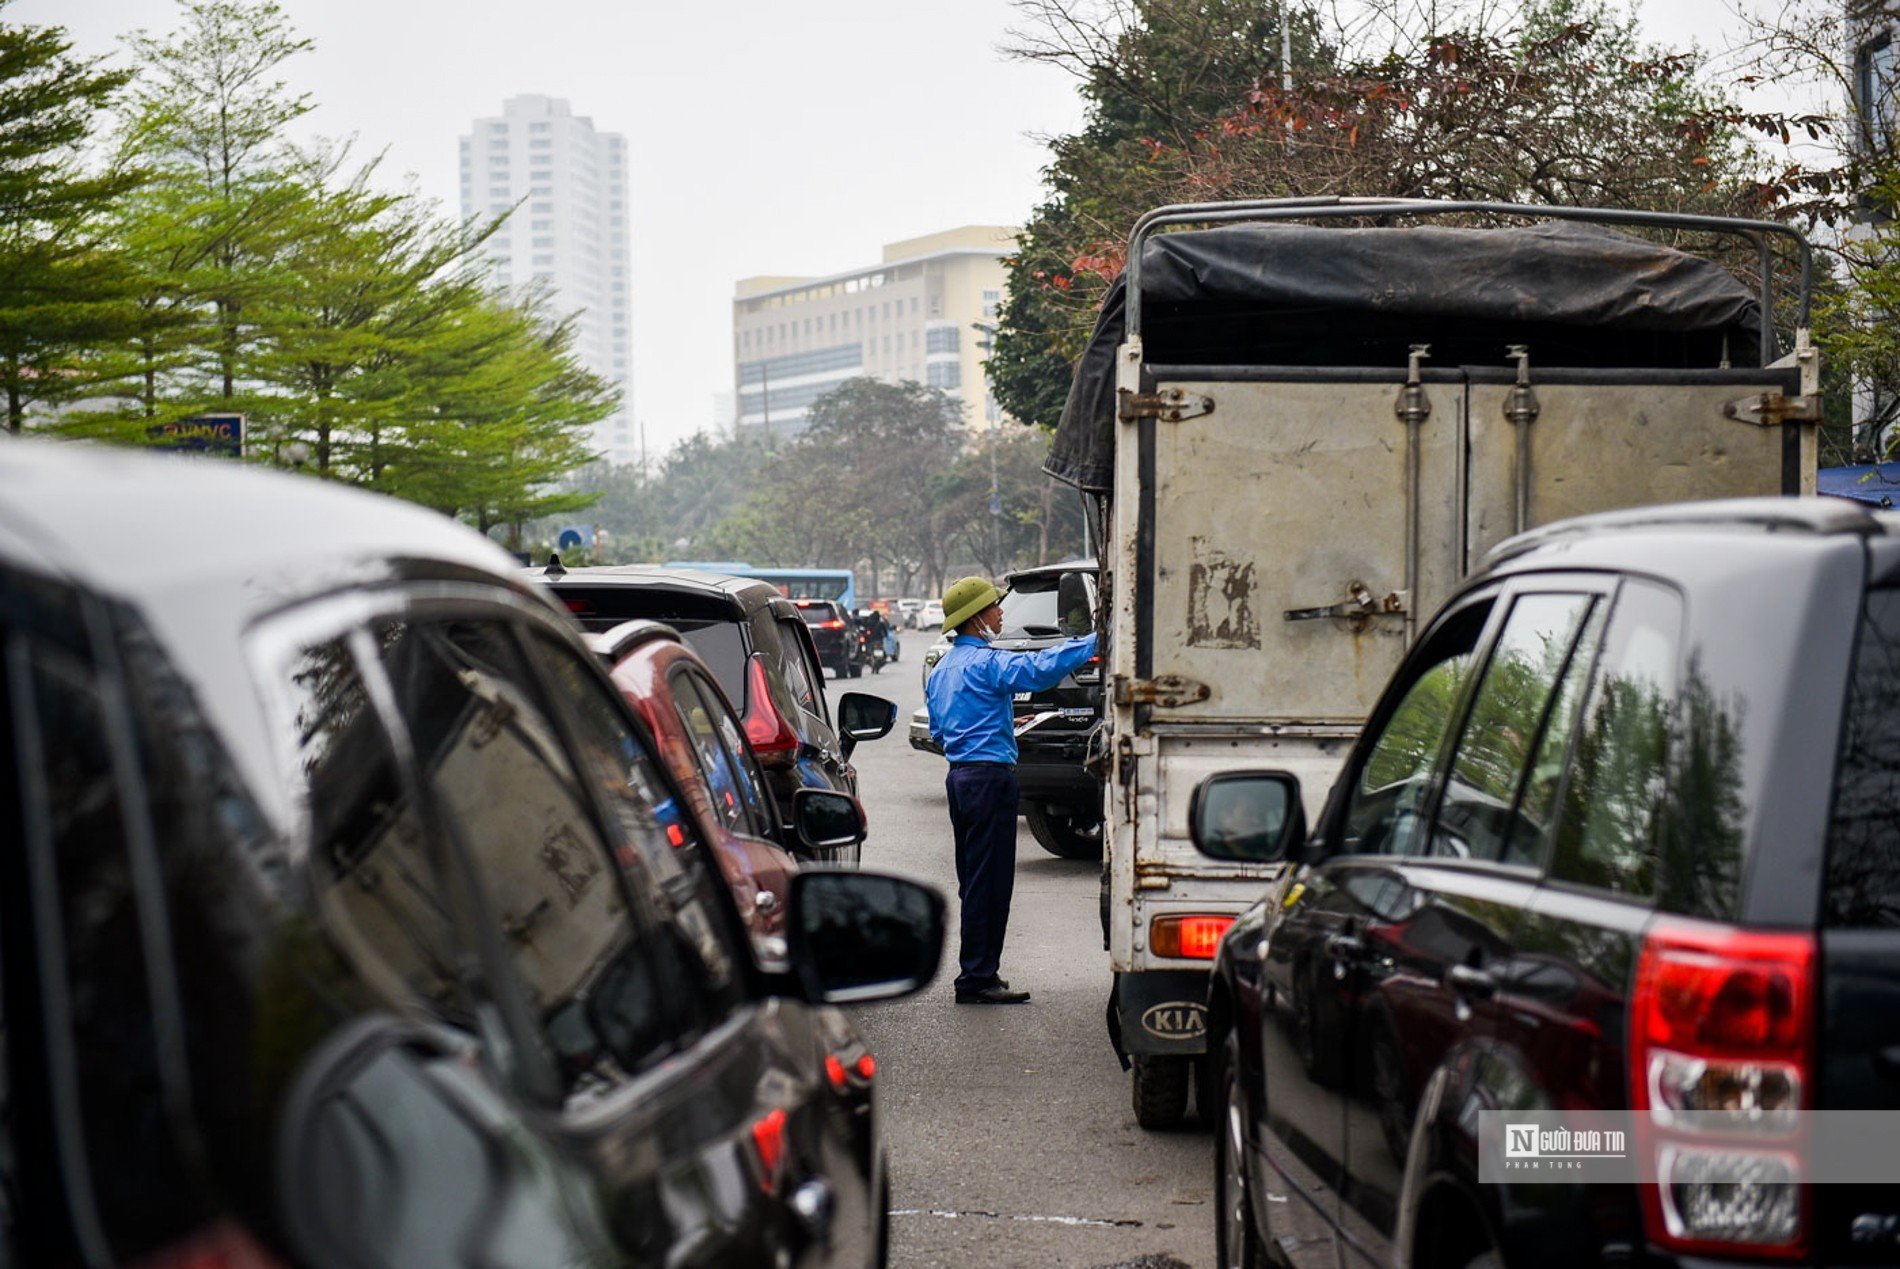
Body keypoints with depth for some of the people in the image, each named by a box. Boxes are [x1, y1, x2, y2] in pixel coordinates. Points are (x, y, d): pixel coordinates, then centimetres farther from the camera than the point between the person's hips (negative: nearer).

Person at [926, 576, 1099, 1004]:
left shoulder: (942, 669, 16)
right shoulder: (986, 662, -13)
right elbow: (1041, 668, -29)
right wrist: (1095, 642, -26)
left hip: (959, 775, 10)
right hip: (990, 776, -10)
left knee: (974, 880, 14)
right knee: (990, 880, -6)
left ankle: (976, 973, 19)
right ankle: (978, 978, -5)